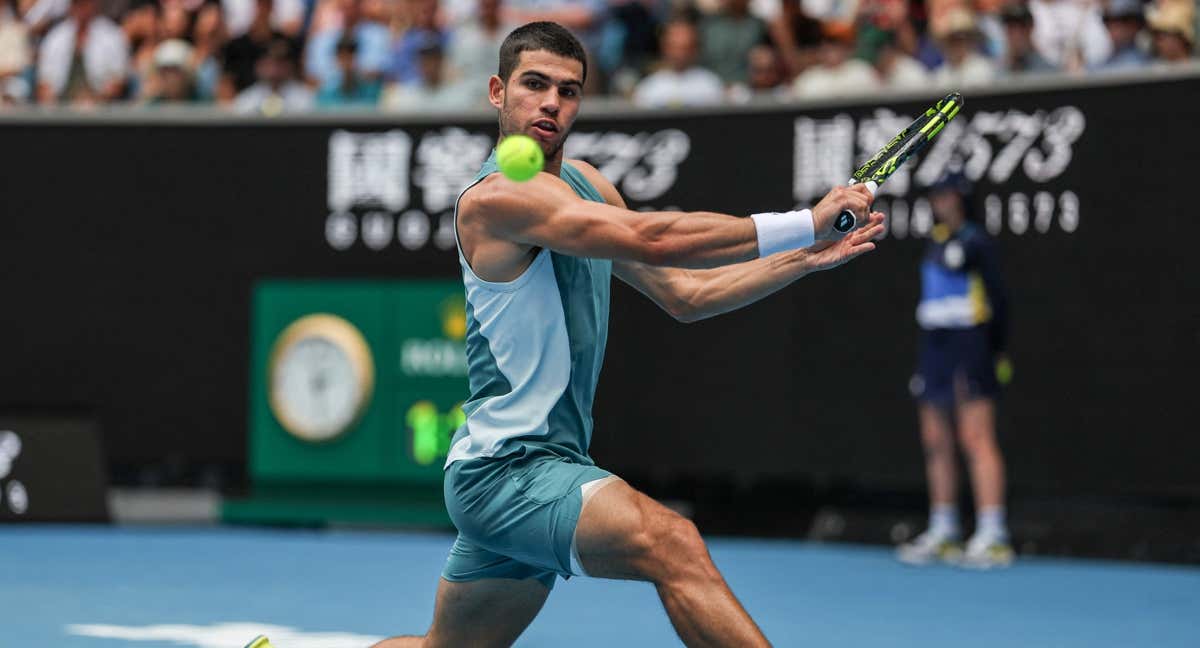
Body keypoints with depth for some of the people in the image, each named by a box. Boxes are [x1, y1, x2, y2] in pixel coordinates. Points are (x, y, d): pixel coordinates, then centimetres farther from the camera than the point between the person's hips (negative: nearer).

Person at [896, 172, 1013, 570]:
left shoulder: (974, 242, -6)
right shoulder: (935, 243, 18)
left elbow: (997, 299, -7)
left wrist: (997, 351, -9)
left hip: (968, 346, -9)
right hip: (934, 344, 9)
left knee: (976, 439, -12)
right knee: (935, 441, 8)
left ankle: (992, 537, -14)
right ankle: (942, 534, 15)